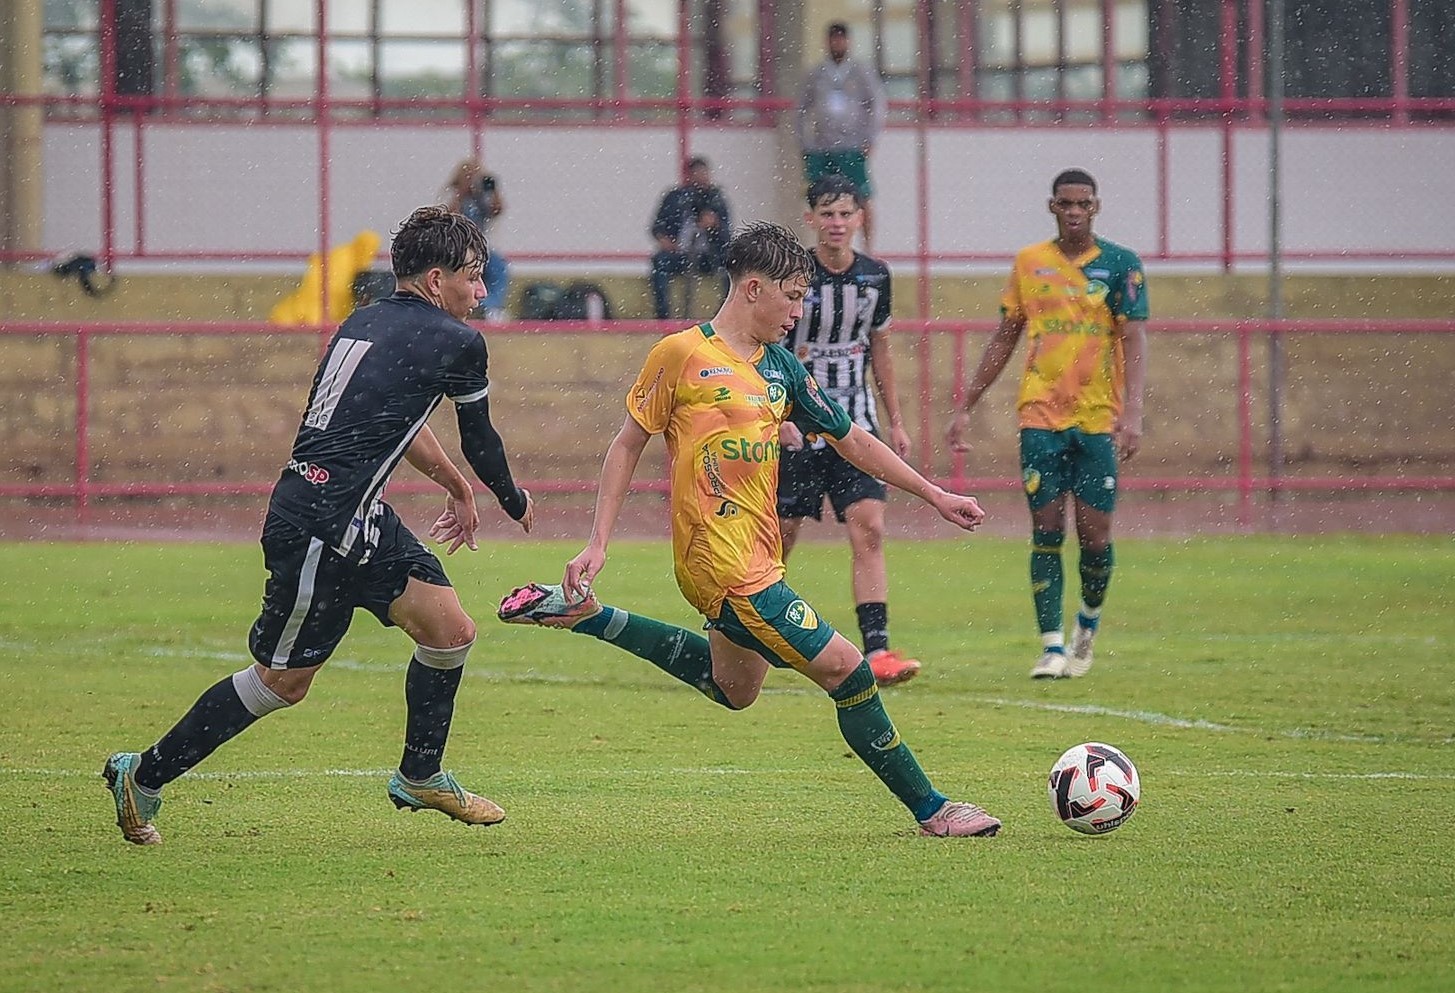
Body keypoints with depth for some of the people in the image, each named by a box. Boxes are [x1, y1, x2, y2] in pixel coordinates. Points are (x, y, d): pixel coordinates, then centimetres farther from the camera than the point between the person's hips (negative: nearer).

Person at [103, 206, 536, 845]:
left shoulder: (364, 324, 16)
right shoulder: (457, 342, -8)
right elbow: (479, 442, 6)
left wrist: (458, 489, 46)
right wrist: (515, 503, 26)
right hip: (320, 526, -9)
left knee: (451, 630, 9)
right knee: (283, 681, 2)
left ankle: (419, 778, 24)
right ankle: (143, 777, 12)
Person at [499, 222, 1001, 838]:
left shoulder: (781, 367, 11)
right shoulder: (682, 354, -9)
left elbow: (851, 440, 18)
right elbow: (628, 445, -2)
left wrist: (936, 497, 17)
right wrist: (597, 545, -6)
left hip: (760, 551, 9)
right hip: (723, 562, -9)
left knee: (732, 688, 28)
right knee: (846, 672, -12)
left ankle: (583, 616, 33)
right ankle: (931, 809, -1)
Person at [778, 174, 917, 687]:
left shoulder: (874, 276, 5)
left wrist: (896, 422, 17)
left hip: (855, 426, 3)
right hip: (797, 425, -3)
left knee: (869, 531, -11)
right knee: (781, 536, 3)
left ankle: (877, 650, -16)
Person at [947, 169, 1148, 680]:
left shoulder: (1121, 264, 1)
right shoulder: (1029, 263, 8)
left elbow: (1134, 340, -6)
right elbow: (1004, 338, 15)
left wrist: (1132, 412, -19)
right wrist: (966, 408, 13)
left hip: (1100, 419, -1)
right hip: (1041, 416, 1)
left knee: (1094, 533, -1)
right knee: (1046, 528, -6)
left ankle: (1089, 622, 27)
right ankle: (1052, 647, -3)